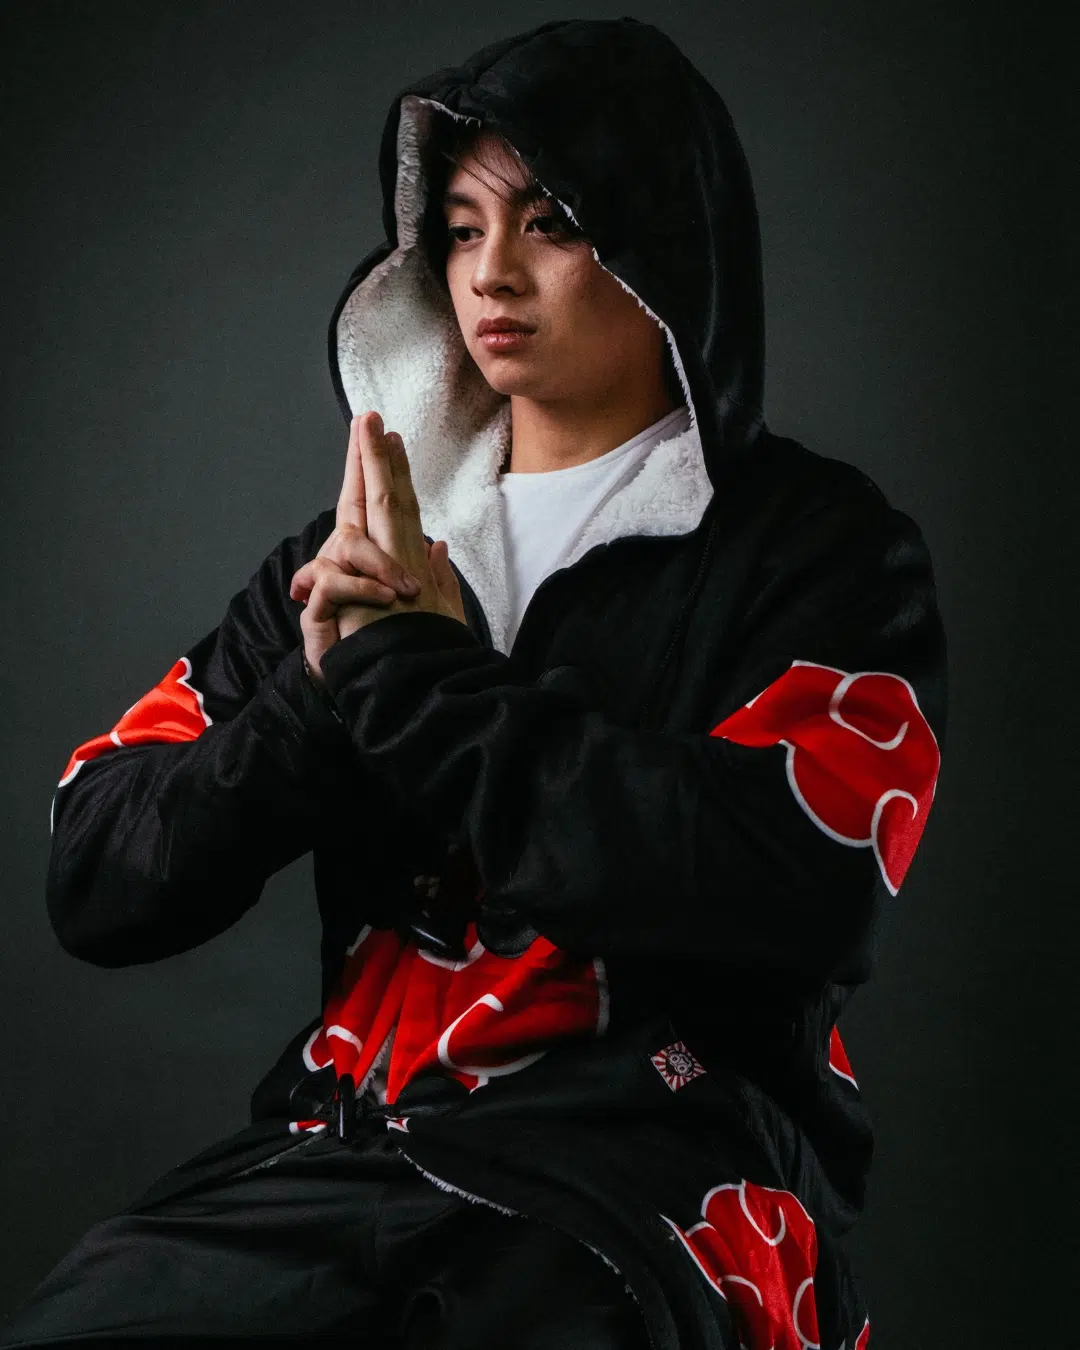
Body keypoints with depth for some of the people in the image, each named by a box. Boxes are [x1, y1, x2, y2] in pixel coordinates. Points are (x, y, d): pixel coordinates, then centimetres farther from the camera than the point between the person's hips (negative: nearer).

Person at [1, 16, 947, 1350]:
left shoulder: (819, 544, 4)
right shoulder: (360, 554, 17)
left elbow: (796, 889, -15)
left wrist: (421, 675, -7)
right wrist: (320, 694, -7)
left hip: (656, 1168, -3)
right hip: (333, 1149, 4)